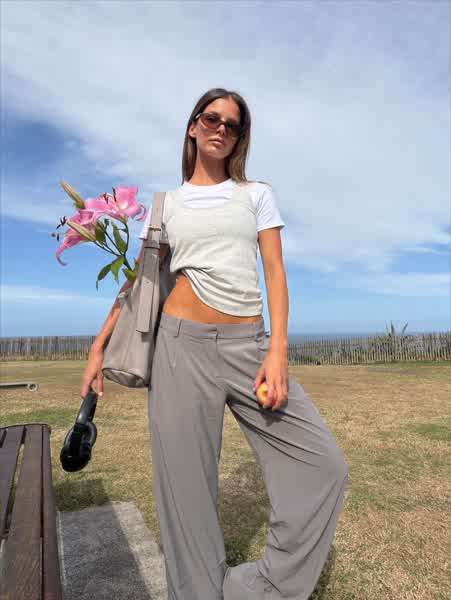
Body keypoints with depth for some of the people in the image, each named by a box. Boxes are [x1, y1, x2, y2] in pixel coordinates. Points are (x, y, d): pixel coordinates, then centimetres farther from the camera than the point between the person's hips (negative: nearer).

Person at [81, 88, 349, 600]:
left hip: (250, 345, 2)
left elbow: (275, 270, 4)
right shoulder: (167, 204, 13)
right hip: (183, 343, 0)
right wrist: (99, 346, 8)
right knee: (186, 484, 4)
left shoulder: (257, 194, 13)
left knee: (323, 465, -2)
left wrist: (278, 349, -8)